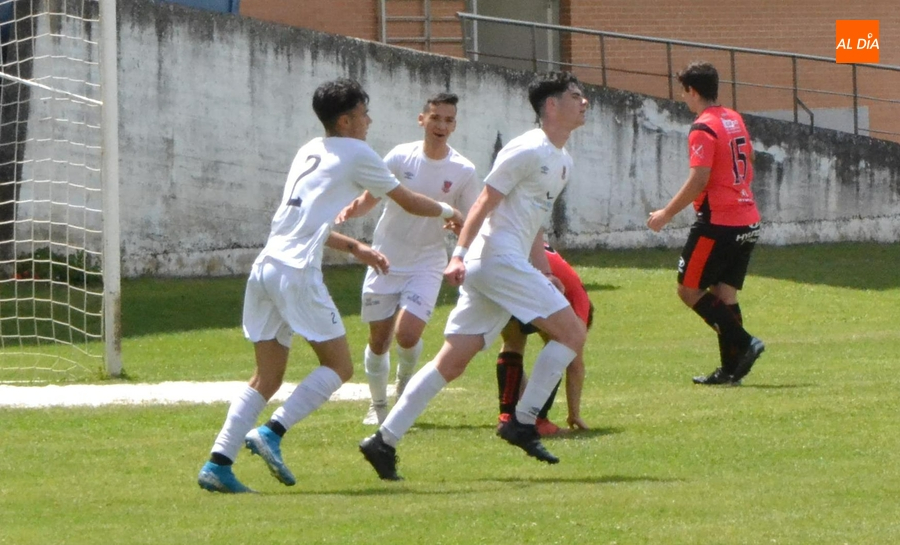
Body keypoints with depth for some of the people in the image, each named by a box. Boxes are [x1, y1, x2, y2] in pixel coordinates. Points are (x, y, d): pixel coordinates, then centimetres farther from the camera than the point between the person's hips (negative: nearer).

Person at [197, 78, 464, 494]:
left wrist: (354, 248, 37)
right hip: (297, 272, -8)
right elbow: (409, 202, 15)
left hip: (265, 267, 8)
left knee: (267, 377, 10)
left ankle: (218, 463, -1)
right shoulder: (356, 154, 4)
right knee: (338, 367, 1)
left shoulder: (309, 152, 24)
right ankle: (271, 433, -14)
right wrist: (447, 211, 33)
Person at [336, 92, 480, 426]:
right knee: (379, 339, 4)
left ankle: (405, 382, 15)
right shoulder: (401, 157, -6)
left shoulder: (463, 171, -6)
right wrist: (350, 210, -19)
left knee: (407, 333, -18)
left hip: (426, 264, -1)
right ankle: (377, 404, 28)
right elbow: (369, 200, 2)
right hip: (386, 260, 1)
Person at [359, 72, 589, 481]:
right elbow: (484, 203, -13)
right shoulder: (528, 151, -9)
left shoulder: (563, 162, 20)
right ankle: (522, 422, -7)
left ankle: (384, 441, 3)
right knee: (572, 333, -11)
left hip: (511, 266, 10)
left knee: (451, 362, 5)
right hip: (498, 258, -10)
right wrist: (460, 255, -22)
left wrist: (542, 270, 23)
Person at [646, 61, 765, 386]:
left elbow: (699, 180, -19)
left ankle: (742, 343, -11)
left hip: (718, 222, -9)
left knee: (689, 289, -1)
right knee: (724, 293, 11)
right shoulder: (735, 120, 13)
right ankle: (731, 368, 6)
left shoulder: (704, 129, -13)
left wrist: (666, 214, -12)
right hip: (748, 222, 9)